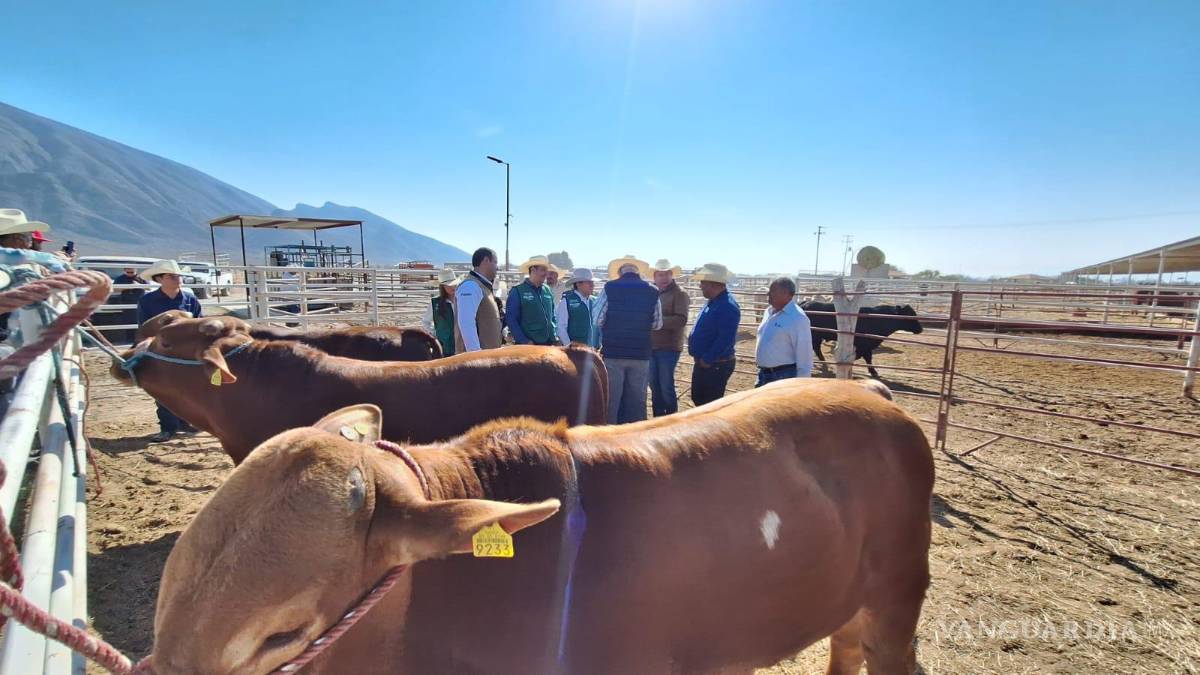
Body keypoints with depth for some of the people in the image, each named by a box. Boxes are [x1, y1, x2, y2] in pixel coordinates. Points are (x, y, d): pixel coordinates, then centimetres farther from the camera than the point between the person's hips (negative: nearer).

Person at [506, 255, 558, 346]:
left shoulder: (547, 290, 11)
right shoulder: (517, 291, -5)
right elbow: (511, 319, -8)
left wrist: (555, 336, 7)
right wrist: (525, 341, -14)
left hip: (549, 343, 6)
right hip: (528, 344, -5)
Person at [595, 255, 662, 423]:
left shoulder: (610, 288, -5)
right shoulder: (652, 292, 1)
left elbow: (598, 321, -5)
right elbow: (657, 324, 5)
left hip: (612, 352, -1)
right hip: (641, 354, 2)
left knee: (611, 397, 7)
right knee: (637, 398, 10)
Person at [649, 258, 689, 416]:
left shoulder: (679, 294, -7)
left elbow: (681, 320, -17)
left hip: (668, 347, -5)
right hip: (650, 346, 5)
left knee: (666, 386, -1)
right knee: (654, 385, 13)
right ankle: (658, 419, 27)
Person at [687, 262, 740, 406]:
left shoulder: (728, 307, -22)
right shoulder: (712, 302, 10)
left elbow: (725, 340, -27)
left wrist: (707, 360, -22)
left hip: (716, 366, -10)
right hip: (702, 363, 10)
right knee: (698, 398, 20)